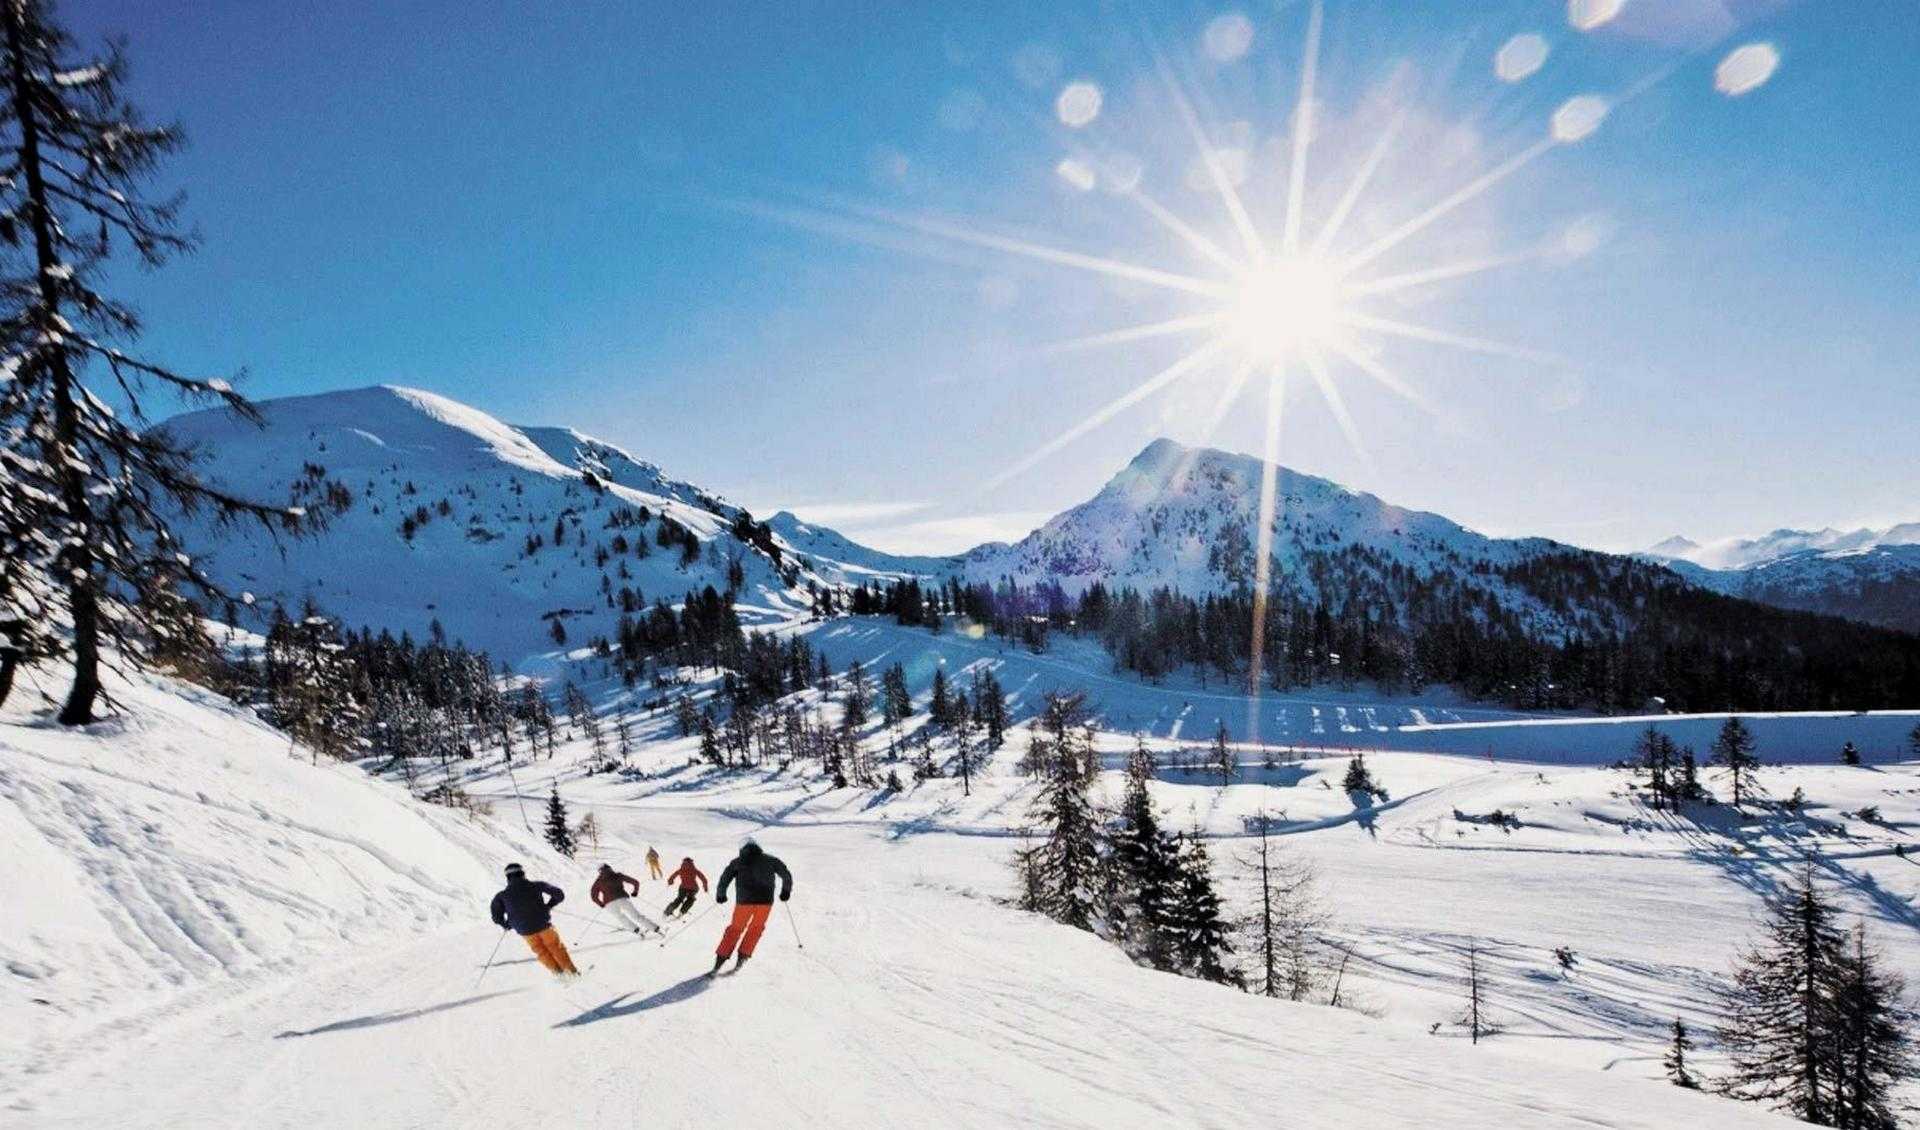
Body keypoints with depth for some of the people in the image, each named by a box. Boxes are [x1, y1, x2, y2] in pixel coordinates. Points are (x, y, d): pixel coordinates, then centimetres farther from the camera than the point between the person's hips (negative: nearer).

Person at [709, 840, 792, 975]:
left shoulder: (738, 861, 10)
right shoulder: (769, 860, 12)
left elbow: (725, 879, 5)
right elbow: (786, 875, 13)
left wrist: (720, 895, 19)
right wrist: (786, 890, 26)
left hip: (744, 901, 0)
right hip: (765, 901, 0)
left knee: (735, 928, 15)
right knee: (756, 928, 22)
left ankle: (720, 959, 8)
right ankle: (743, 956, 15)